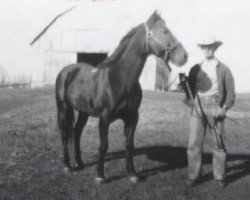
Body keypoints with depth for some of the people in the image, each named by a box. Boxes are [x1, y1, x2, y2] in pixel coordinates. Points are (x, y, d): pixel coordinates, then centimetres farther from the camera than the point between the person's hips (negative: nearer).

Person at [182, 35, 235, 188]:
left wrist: (224, 109, -12)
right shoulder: (195, 69, 11)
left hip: (216, 110, -1)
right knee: (194, 144, -2)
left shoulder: (223, 69, 4)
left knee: (219, 145, 5)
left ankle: (220, 176, 16)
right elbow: (189, 88, 13)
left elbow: (231, 93, 1)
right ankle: (194, 176, 7)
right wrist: (190, 103, -5)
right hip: (198, 109, 2)